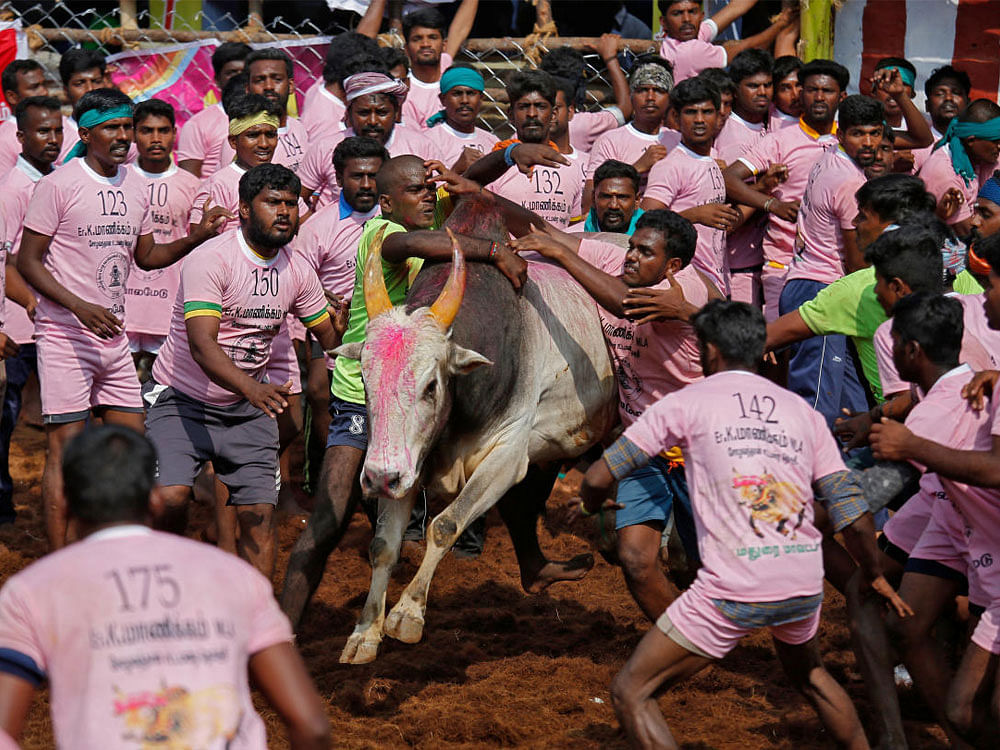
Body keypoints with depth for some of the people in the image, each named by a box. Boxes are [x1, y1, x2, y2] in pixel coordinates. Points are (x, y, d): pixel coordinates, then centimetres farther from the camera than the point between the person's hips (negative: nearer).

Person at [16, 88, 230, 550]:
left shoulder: (134, 187, 11)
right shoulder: (57, 186, -10)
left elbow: (146, 255, 21)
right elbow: (28, 261, -11)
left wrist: (199, 236, 5)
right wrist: (81, 307, -21)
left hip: (114, 335, 7)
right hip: (65, 336, -7)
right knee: (66, 447, -7)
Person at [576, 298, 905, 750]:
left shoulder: (688, 402, 3)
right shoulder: (801, 411, 13)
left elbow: (599, 477, 4)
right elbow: (852, 515, 9)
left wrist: (592, 504, 28)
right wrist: (875, 577, 26)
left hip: (733, 593, -5)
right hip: (804, 587, 6)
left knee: (631, 693, 4)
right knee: (807, 673, 36)